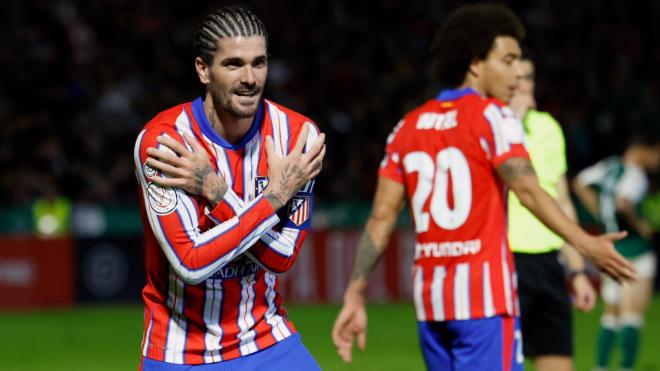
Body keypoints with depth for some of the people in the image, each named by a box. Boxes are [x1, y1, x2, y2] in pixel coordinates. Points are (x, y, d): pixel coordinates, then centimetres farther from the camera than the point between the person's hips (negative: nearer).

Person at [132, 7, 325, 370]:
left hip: (267, 341, 3)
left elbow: (281, 258, -13)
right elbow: (192, 264, -23)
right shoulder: (161, 141, -17)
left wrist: (216, 192, -24)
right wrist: (275, 195, -23)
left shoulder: (296, 134, -8)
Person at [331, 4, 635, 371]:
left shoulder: (409, 126, 12)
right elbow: (527, 190, -20)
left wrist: (355, 297, 12)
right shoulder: (491, 115, -6)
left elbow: (381, 218, 10)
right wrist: (585, 244, -28)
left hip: (430, 299, 7)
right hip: (484, 298, -7)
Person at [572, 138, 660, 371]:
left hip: (610, 246, 8)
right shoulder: (635, 174, -15)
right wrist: (640, 225, -15)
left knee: (611, 316, 15)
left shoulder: (610, 166, 10)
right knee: (632, 316, -5)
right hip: (634, 248, -8)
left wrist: (600, 213, 18)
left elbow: (580, 183, 22)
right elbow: (623, 203, -32)